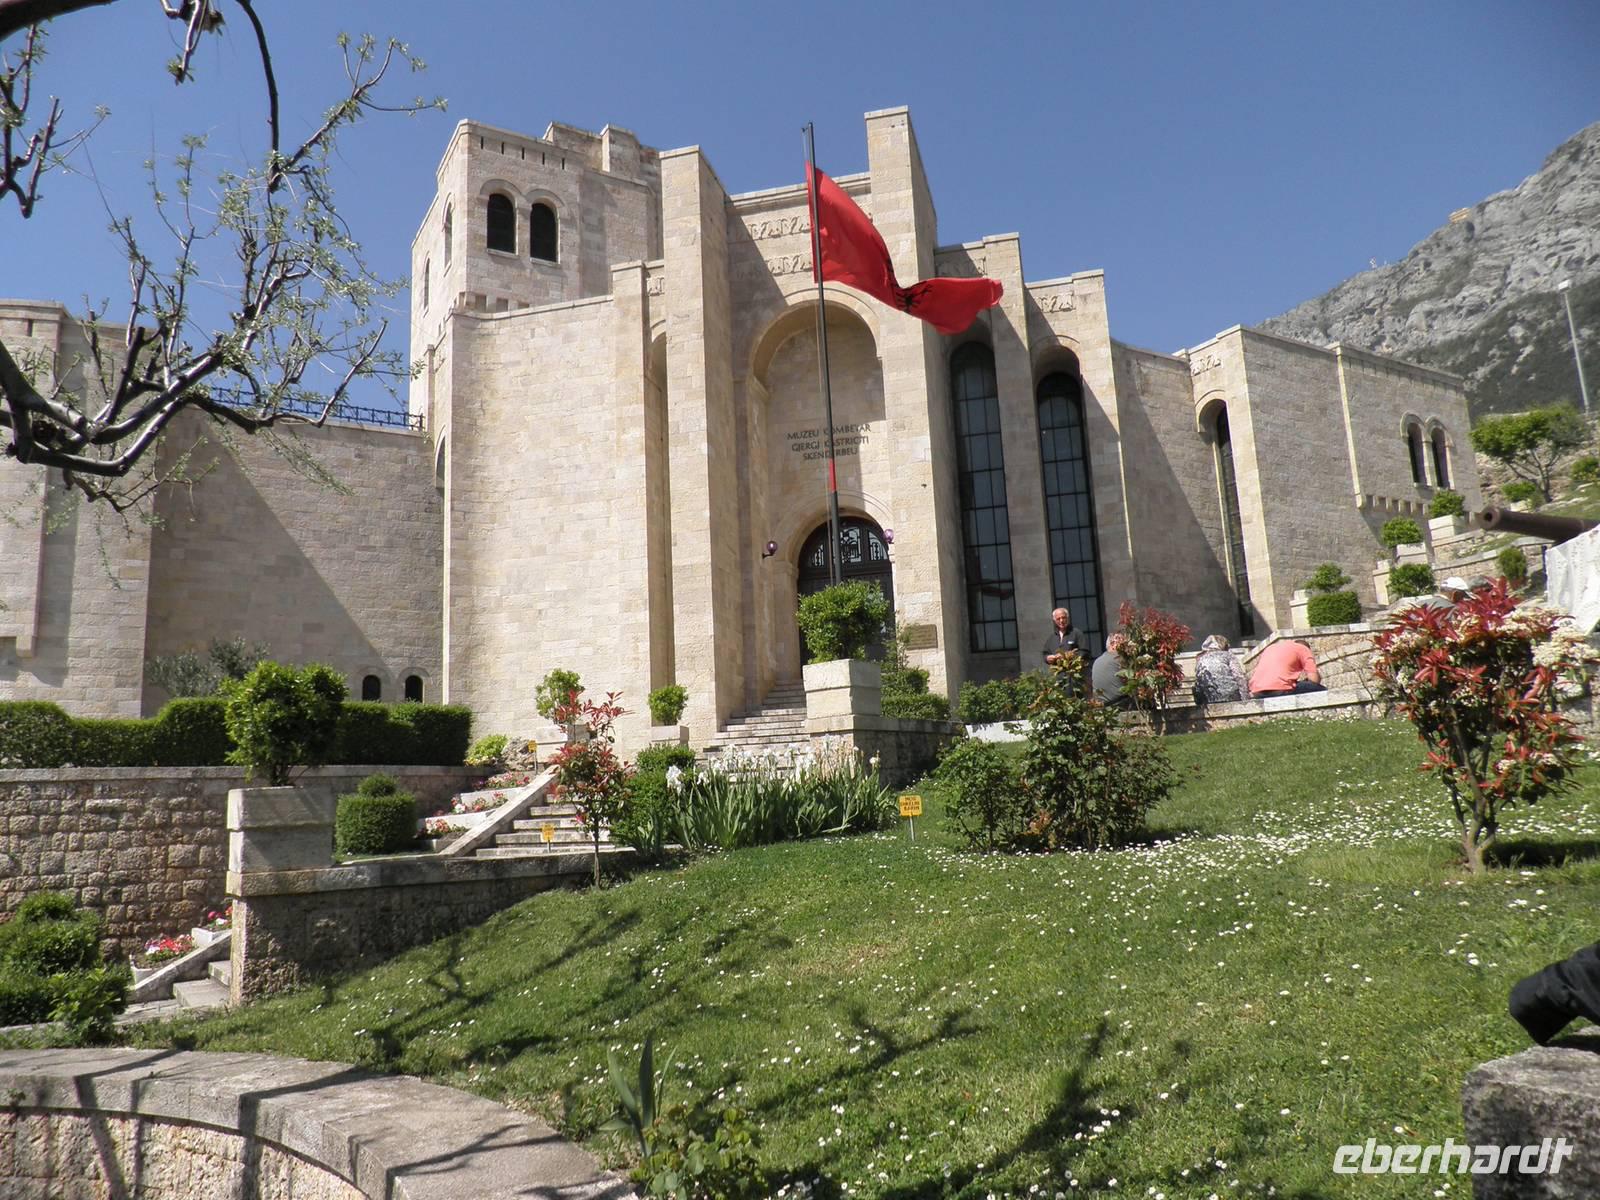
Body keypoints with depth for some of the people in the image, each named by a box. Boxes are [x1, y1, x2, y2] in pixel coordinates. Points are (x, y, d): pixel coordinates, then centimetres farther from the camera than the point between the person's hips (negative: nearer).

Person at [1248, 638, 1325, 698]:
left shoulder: (1270, 647, 31)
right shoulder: (1303, 649, 15)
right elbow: (1314, 679, 2)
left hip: (1257, 694, 7)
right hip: (1279, 690, -6)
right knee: (1321, 690, 14)